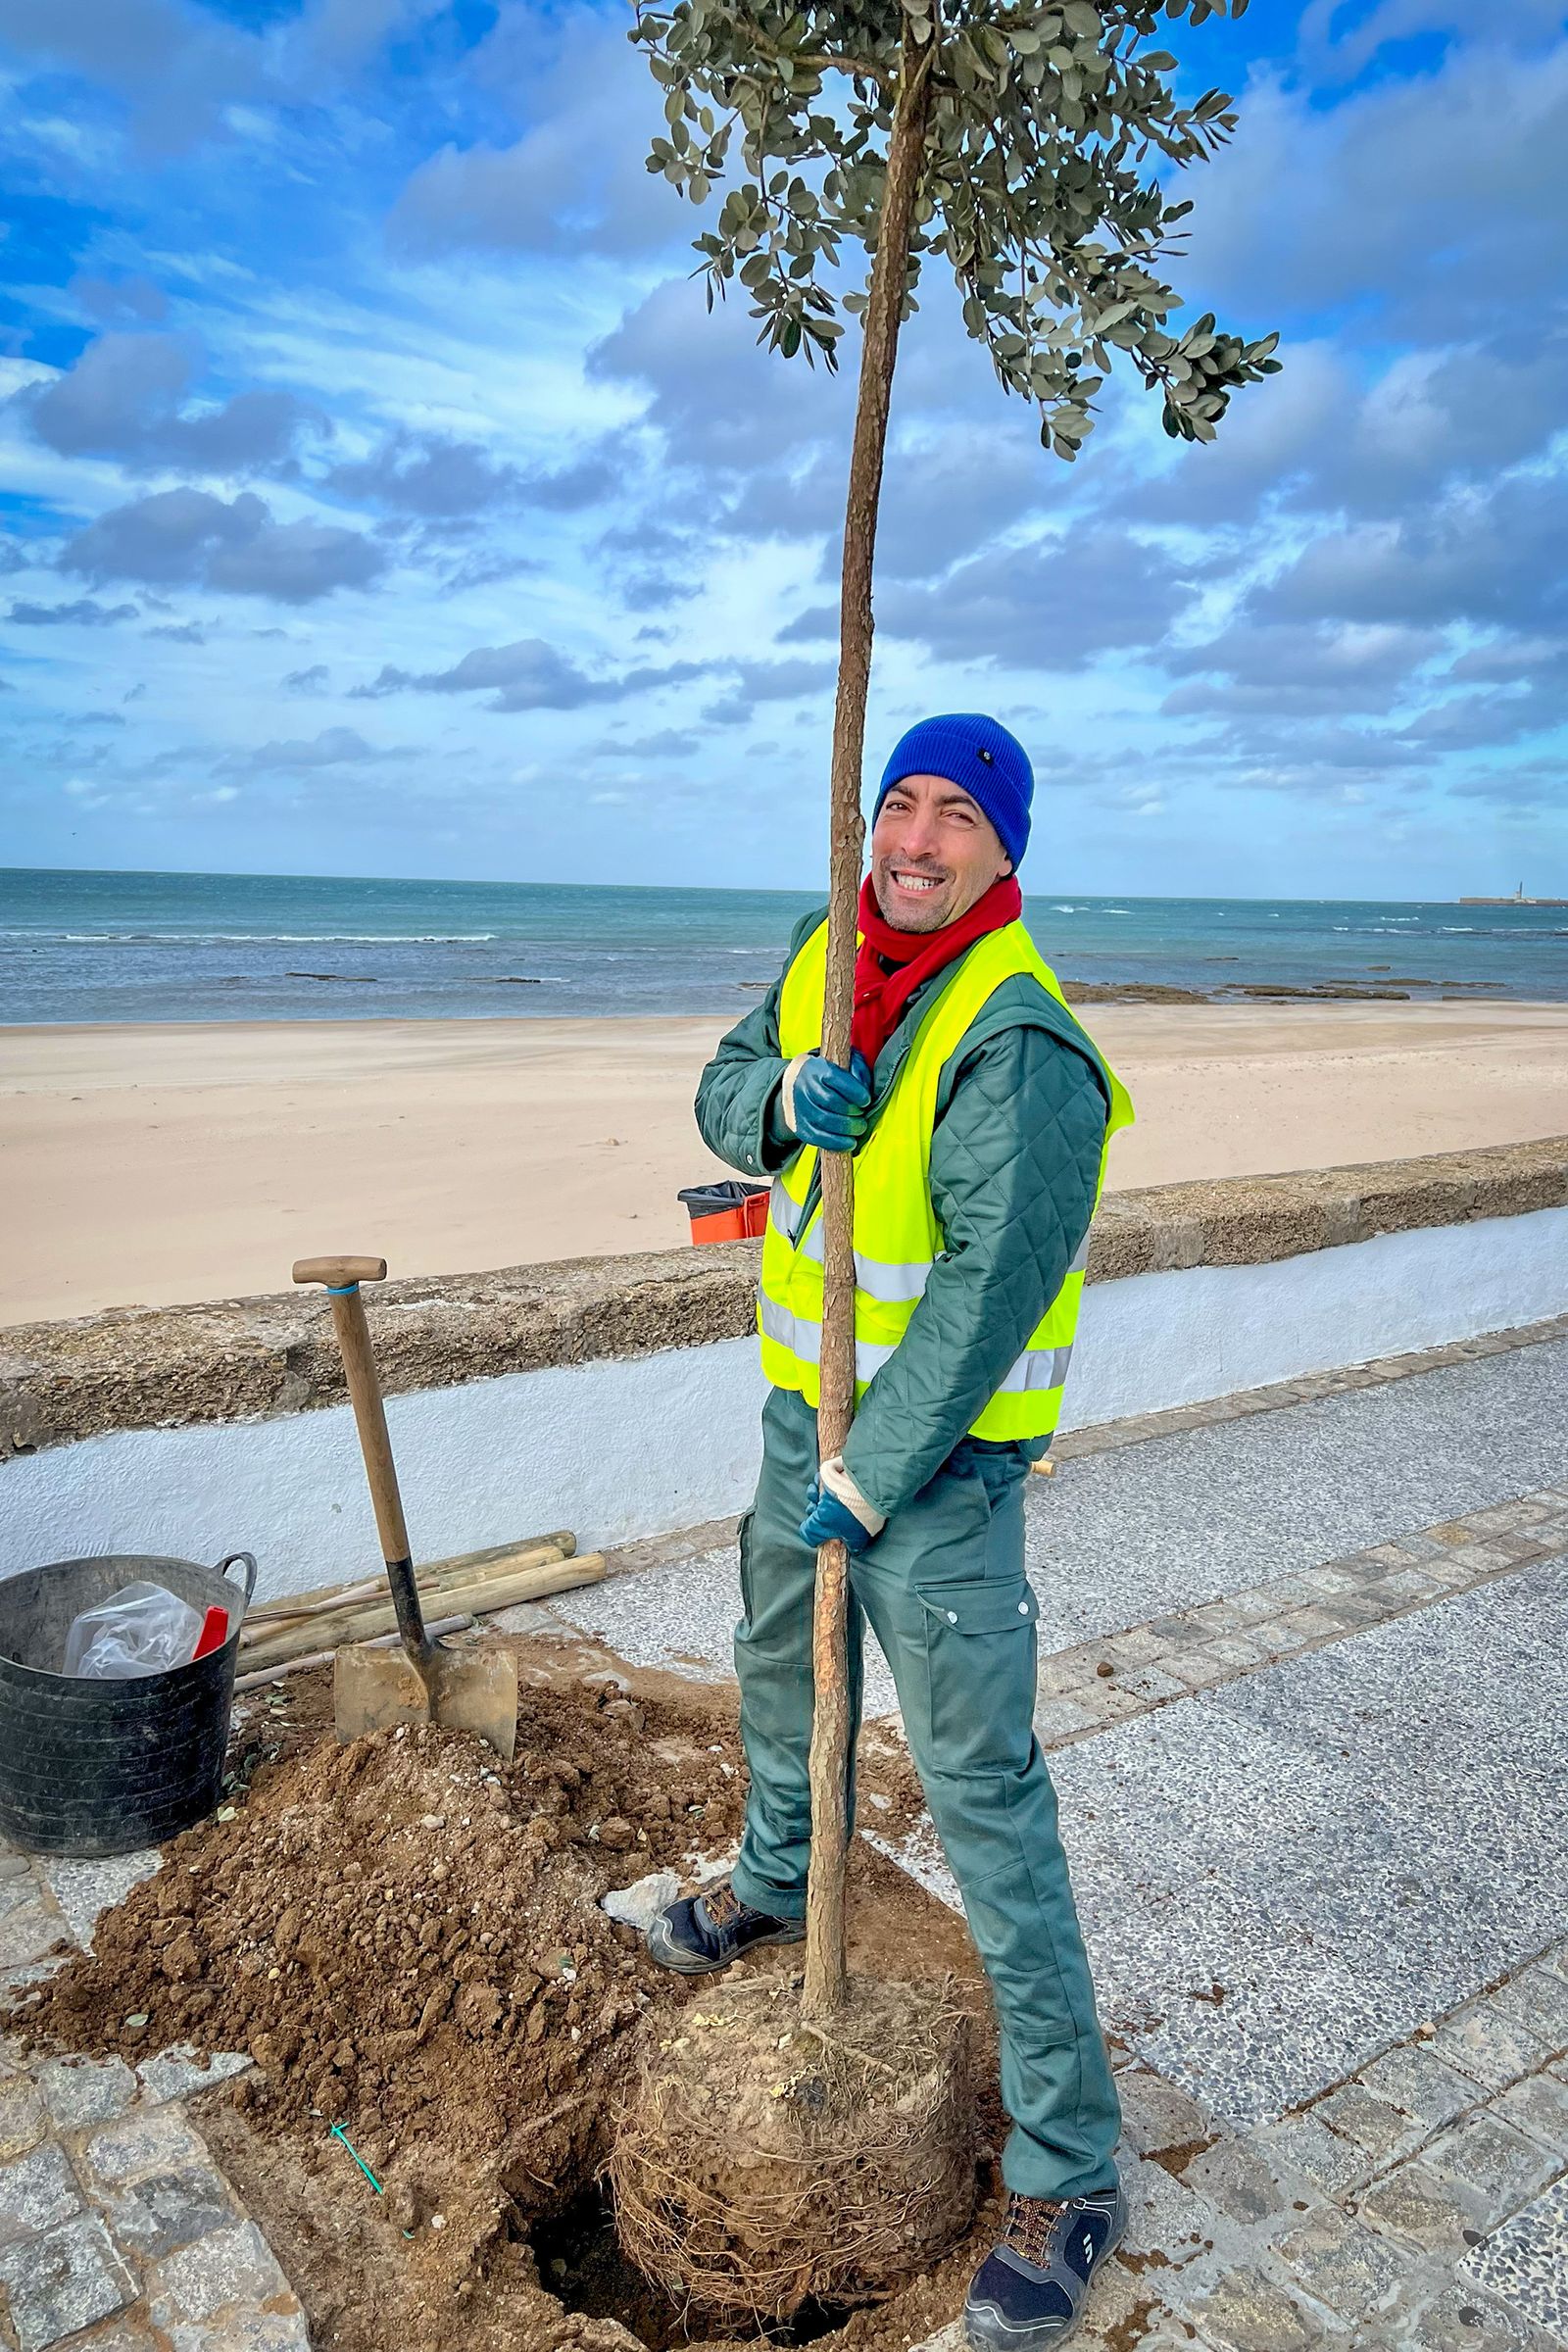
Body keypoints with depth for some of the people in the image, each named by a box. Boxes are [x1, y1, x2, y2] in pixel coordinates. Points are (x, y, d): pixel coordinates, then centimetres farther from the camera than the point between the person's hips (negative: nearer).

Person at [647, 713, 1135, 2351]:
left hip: (944, 1450, -8)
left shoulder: (1018, 1044, -25)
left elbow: (991, 1293, -27)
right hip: (807, 1405, 8)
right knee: (781, 1665, 28)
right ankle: (777, 1885, 58)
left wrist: (867, 1480, -24)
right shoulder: (829, 954, 1)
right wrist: (789, 1099, -22)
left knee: (982, 1790, -3)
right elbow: (722, 1092, 2)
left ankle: (1067, 2174, 13)